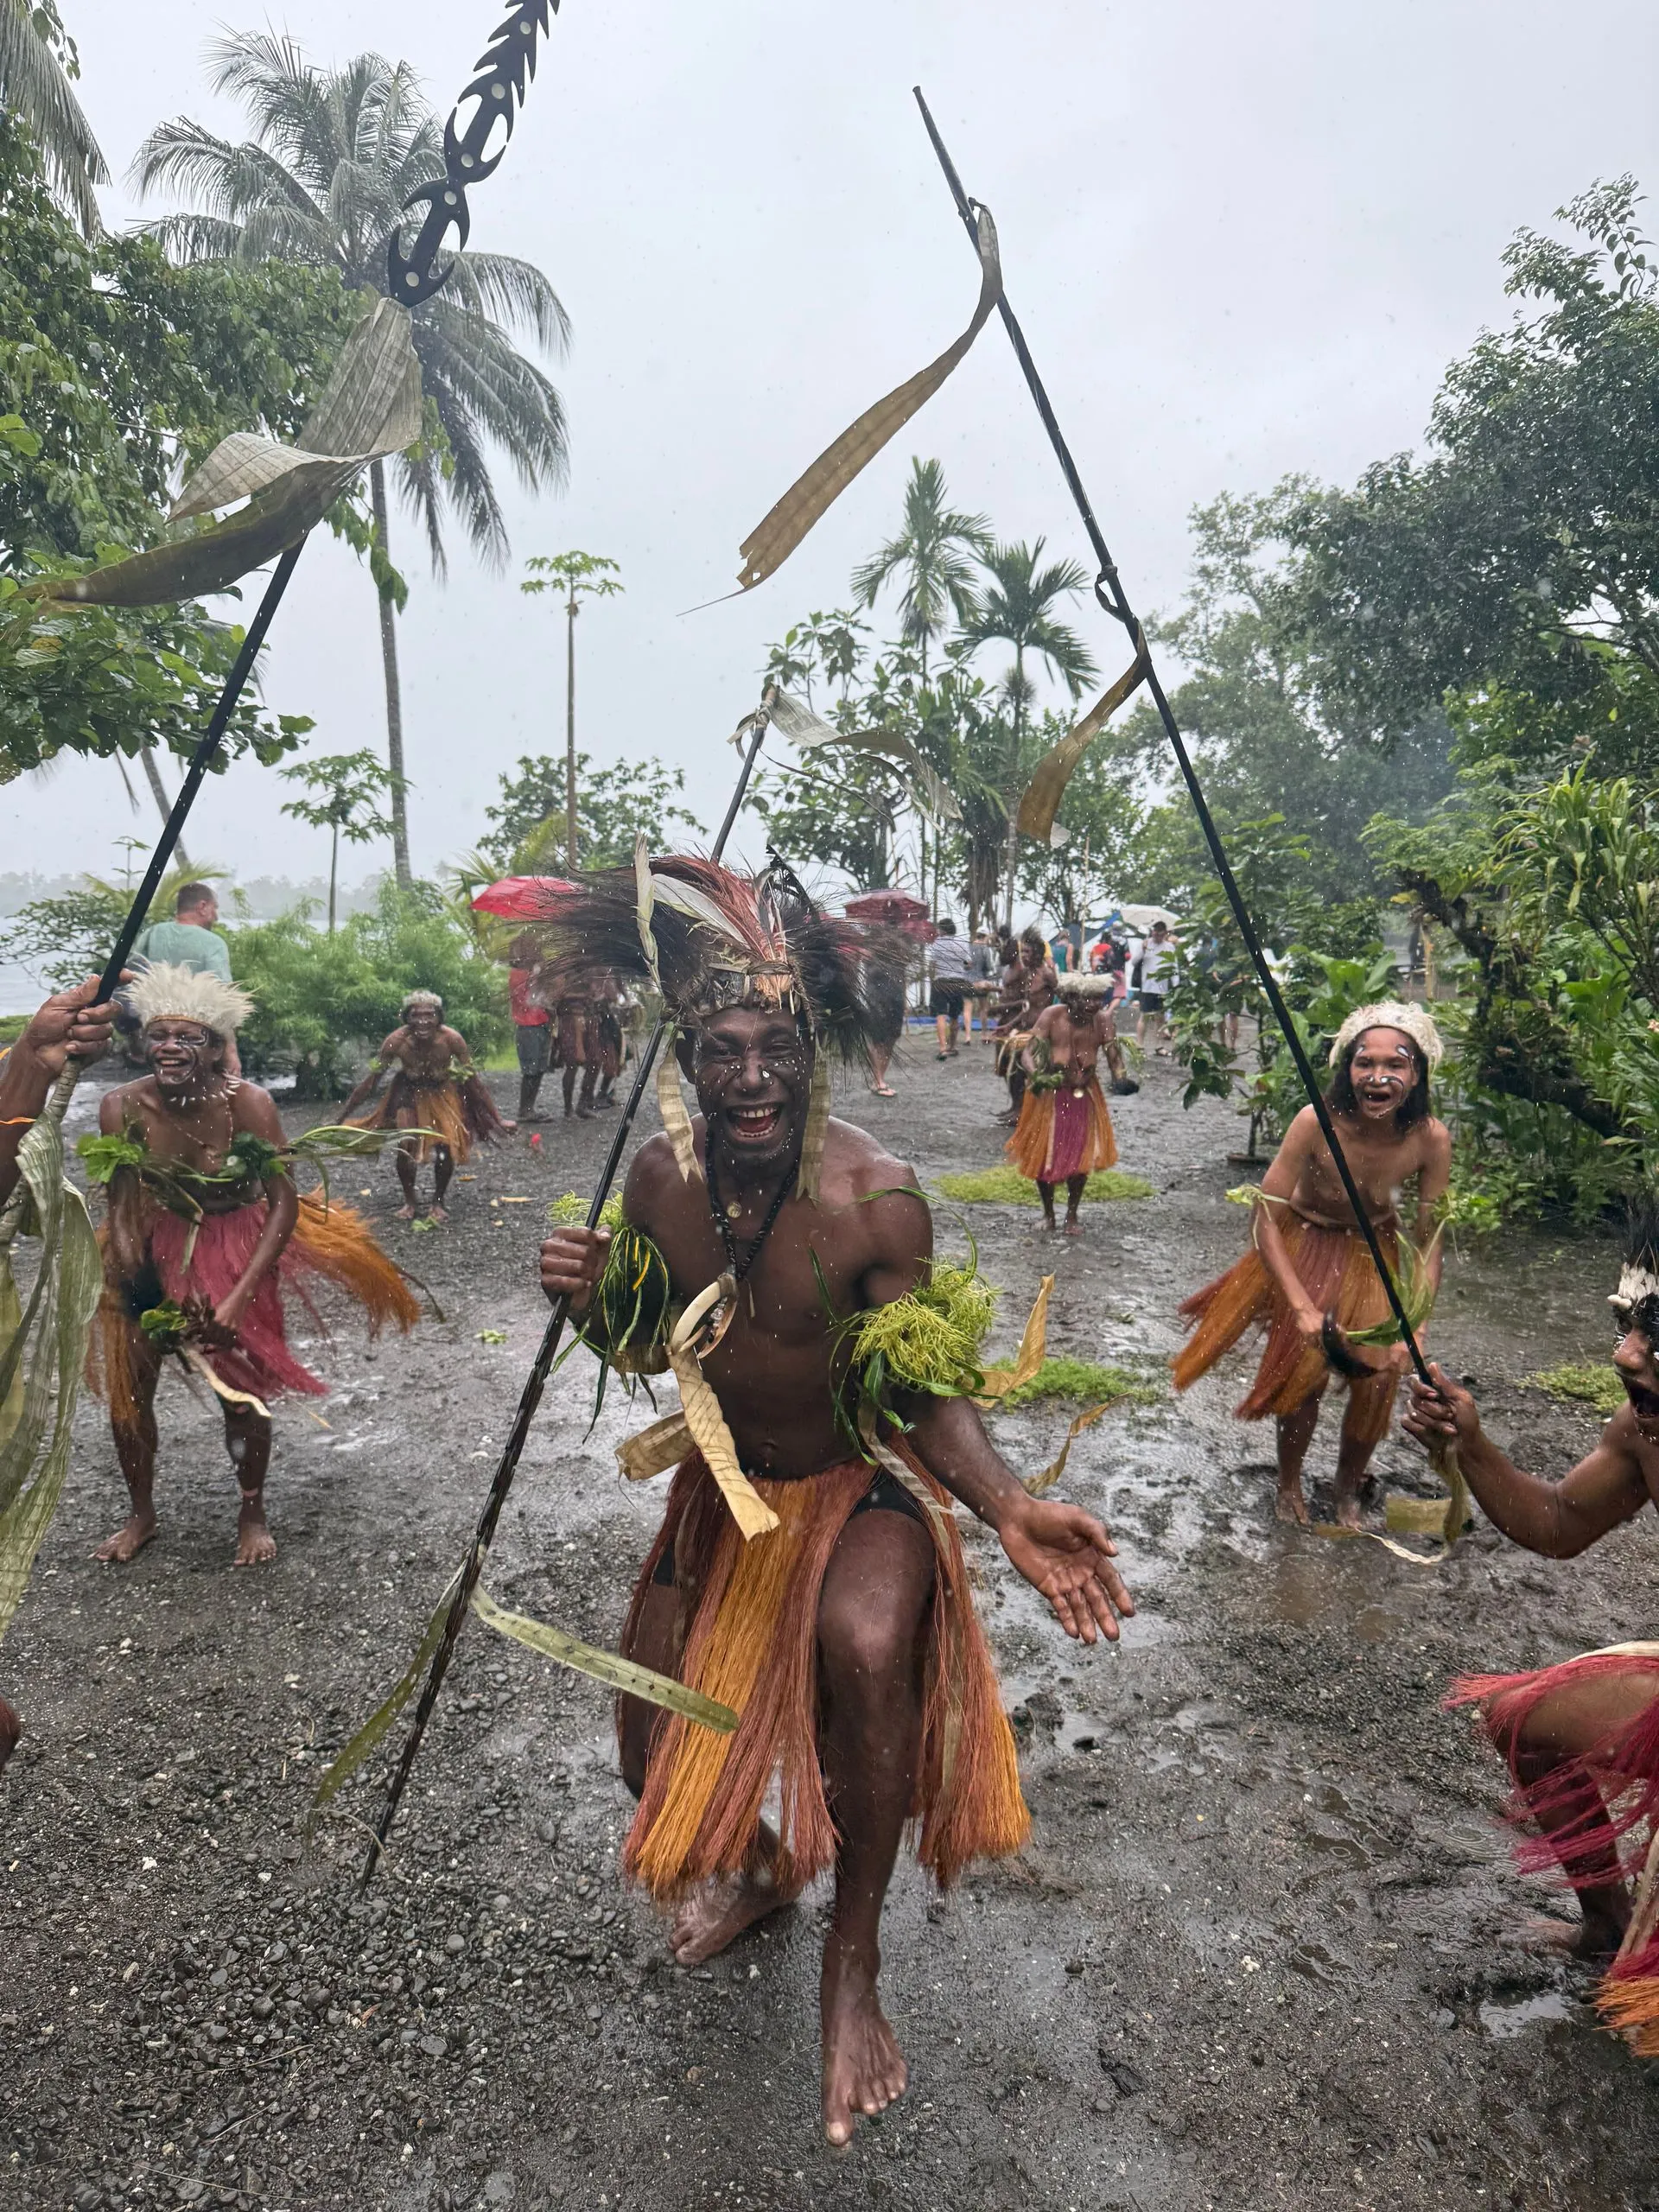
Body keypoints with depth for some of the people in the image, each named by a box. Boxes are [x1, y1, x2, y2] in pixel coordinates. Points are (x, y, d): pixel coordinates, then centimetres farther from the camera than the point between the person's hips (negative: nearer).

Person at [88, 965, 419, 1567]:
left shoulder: (248, 1103, -25)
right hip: (156, 1248, 2)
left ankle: (252, 1516, 28)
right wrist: (132, 1284, -17)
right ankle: (142, 1515, 33)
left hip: (238, 1250, -2)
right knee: (126, 1388, 8)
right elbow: (120, 1211, -10)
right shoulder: (122, 1108, -20)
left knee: (243, 1394, 3)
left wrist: (241, 1294, -24)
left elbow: (284, 1203, -21)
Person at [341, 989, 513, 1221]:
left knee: (447, 1144, -13)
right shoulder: (397, 1041, -29)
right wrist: (341, 1117, -15)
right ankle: (410, 1200, 15)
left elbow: (474, 1083, -18)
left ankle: (438, 1201, 13)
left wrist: (497, 1121, -15)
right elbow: (370, 1082, -17)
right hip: (408, 1093, 0)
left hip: (443, 1092, 0)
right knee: (404, 1145, -13)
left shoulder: (452, 1039, -30)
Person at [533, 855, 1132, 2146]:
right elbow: (648, 1349, 2)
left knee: (865, 1648, -36)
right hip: (726, 1488, 5)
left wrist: (1009, 1509, -36)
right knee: (655, 1754, 8)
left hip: (861, 1488, -4)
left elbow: (928, 1393, -19)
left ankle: (854, 1967, -6)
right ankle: (758, 1865, 47)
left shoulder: (876, 1200, -27)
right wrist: (593, 1299, -20)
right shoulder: (662, 1178, -14)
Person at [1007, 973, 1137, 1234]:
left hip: (1085, 1095, 2)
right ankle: (1048, 1213, 28)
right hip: (1049, 1095, -2)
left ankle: (1072, 1215, 25)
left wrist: (1121, 1079, -32)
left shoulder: (1103, 1021, -14)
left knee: (1081, 1157, 4)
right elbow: (1029, 1051, -20)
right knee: (1043, 1155, 6)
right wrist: (1036, 1076, -39)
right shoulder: (1051, 1016, -21)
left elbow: (1114, 1056, -11)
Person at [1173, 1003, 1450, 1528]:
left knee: (1379, 1374, 1)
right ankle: (1289, 1485, 26)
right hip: (1306, 1244, -2)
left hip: (1373, 1251, 2)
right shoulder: (1317, 1122, -34)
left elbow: (1430, 1239, -15)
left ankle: (1348, 1490, 28)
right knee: (1305, 1370, -2)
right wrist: (1302, 1306, -30)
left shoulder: (1431, 1138, -26)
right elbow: (1264, 1219, -27)